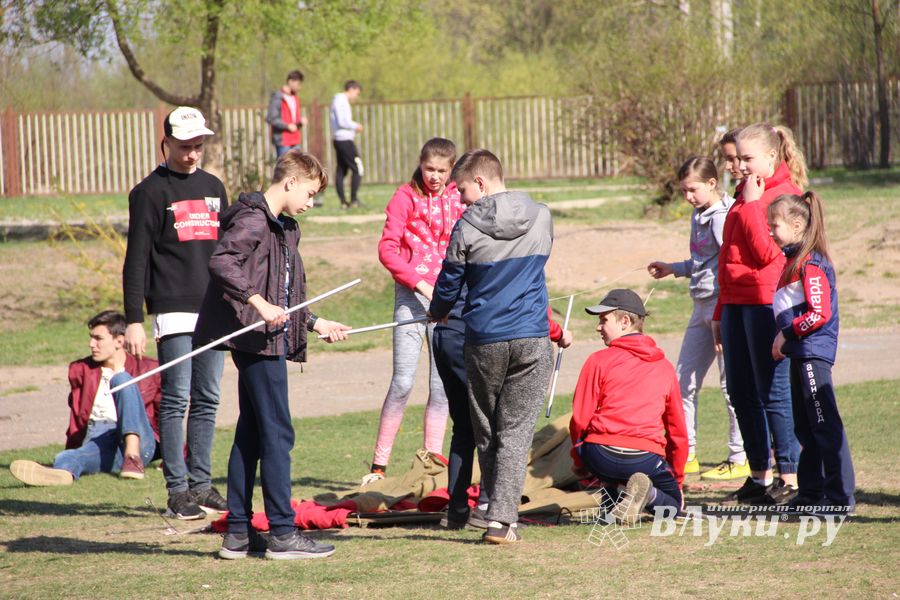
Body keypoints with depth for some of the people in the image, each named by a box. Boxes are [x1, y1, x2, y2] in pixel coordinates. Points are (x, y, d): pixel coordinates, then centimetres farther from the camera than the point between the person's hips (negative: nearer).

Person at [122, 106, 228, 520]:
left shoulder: (213, 187, 15)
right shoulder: (150, 192, -2)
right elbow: (136, 261, -5)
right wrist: (134, 321, -11)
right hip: (174, 311, -5)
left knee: (207, 400, 7)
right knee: (176, 399, -7)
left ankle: (202, 483, 12)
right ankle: (177, 489, -5)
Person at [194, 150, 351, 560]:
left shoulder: (284, 229, 20)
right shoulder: (253, 219, -11)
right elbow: (221, 262, -26)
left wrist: (316, 324, 23)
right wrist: (259, 303, -30)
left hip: (269, 340, 10)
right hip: (256, 340, -10)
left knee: (251, 434, 11)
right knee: (277, 433, -8)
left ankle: (238, 533, 15)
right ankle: (282, 534, -5)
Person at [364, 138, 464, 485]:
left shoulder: (459, 199, 8)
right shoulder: (406, 197, -2)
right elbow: (387, 249, -7)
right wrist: (420, 282, -16)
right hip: (411, 295, -3)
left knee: (442, 384, 4)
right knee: (403, 382, -9)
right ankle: (379, 465, -3)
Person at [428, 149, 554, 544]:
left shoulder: (467, 228, -7)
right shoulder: (541, 218, 3)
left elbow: (448, 286, 3)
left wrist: (437, 314, 25)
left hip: (484, 341, -2)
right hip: (533, 339, 2)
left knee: (486, 433, 12)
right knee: (516, 430, 0)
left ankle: (498, 510, 14)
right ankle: (502, 518, -11)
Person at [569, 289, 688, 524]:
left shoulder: (599, 361, 2)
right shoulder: (665, 367, 14)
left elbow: (580, 420, 0)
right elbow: (678, 429, 18)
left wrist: (578, 461, 18)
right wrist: (677, 478, 30)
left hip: (601, 457, -1)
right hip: (647, 459, 1)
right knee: (673, 502, 26)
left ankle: (611, 494, 9)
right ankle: (646, 493, -9)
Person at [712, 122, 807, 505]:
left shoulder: (785, 194, -8)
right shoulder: (746, 194, 19)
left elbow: (767, 252, -19)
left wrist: (752, 203, -14)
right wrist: (720, 312, 22)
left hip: (765, 303, -9)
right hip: (737, 304, 9)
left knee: (774, 394, -7)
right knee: (741, 394, 10)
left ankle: (790, 478, -3)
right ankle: (760, 477, 17)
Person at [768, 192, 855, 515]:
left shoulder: (811, 264, -15)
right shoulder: (794, 260, 15)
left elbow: (821, 313, -21)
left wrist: (787, 334, -14)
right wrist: (784, 340, 12)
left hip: (813, 353, -10)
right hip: (801, 354, 10)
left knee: (825, 425, -9)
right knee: (805, 427, 14)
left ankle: (841, 497, -8)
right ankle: (811, 492, 21)